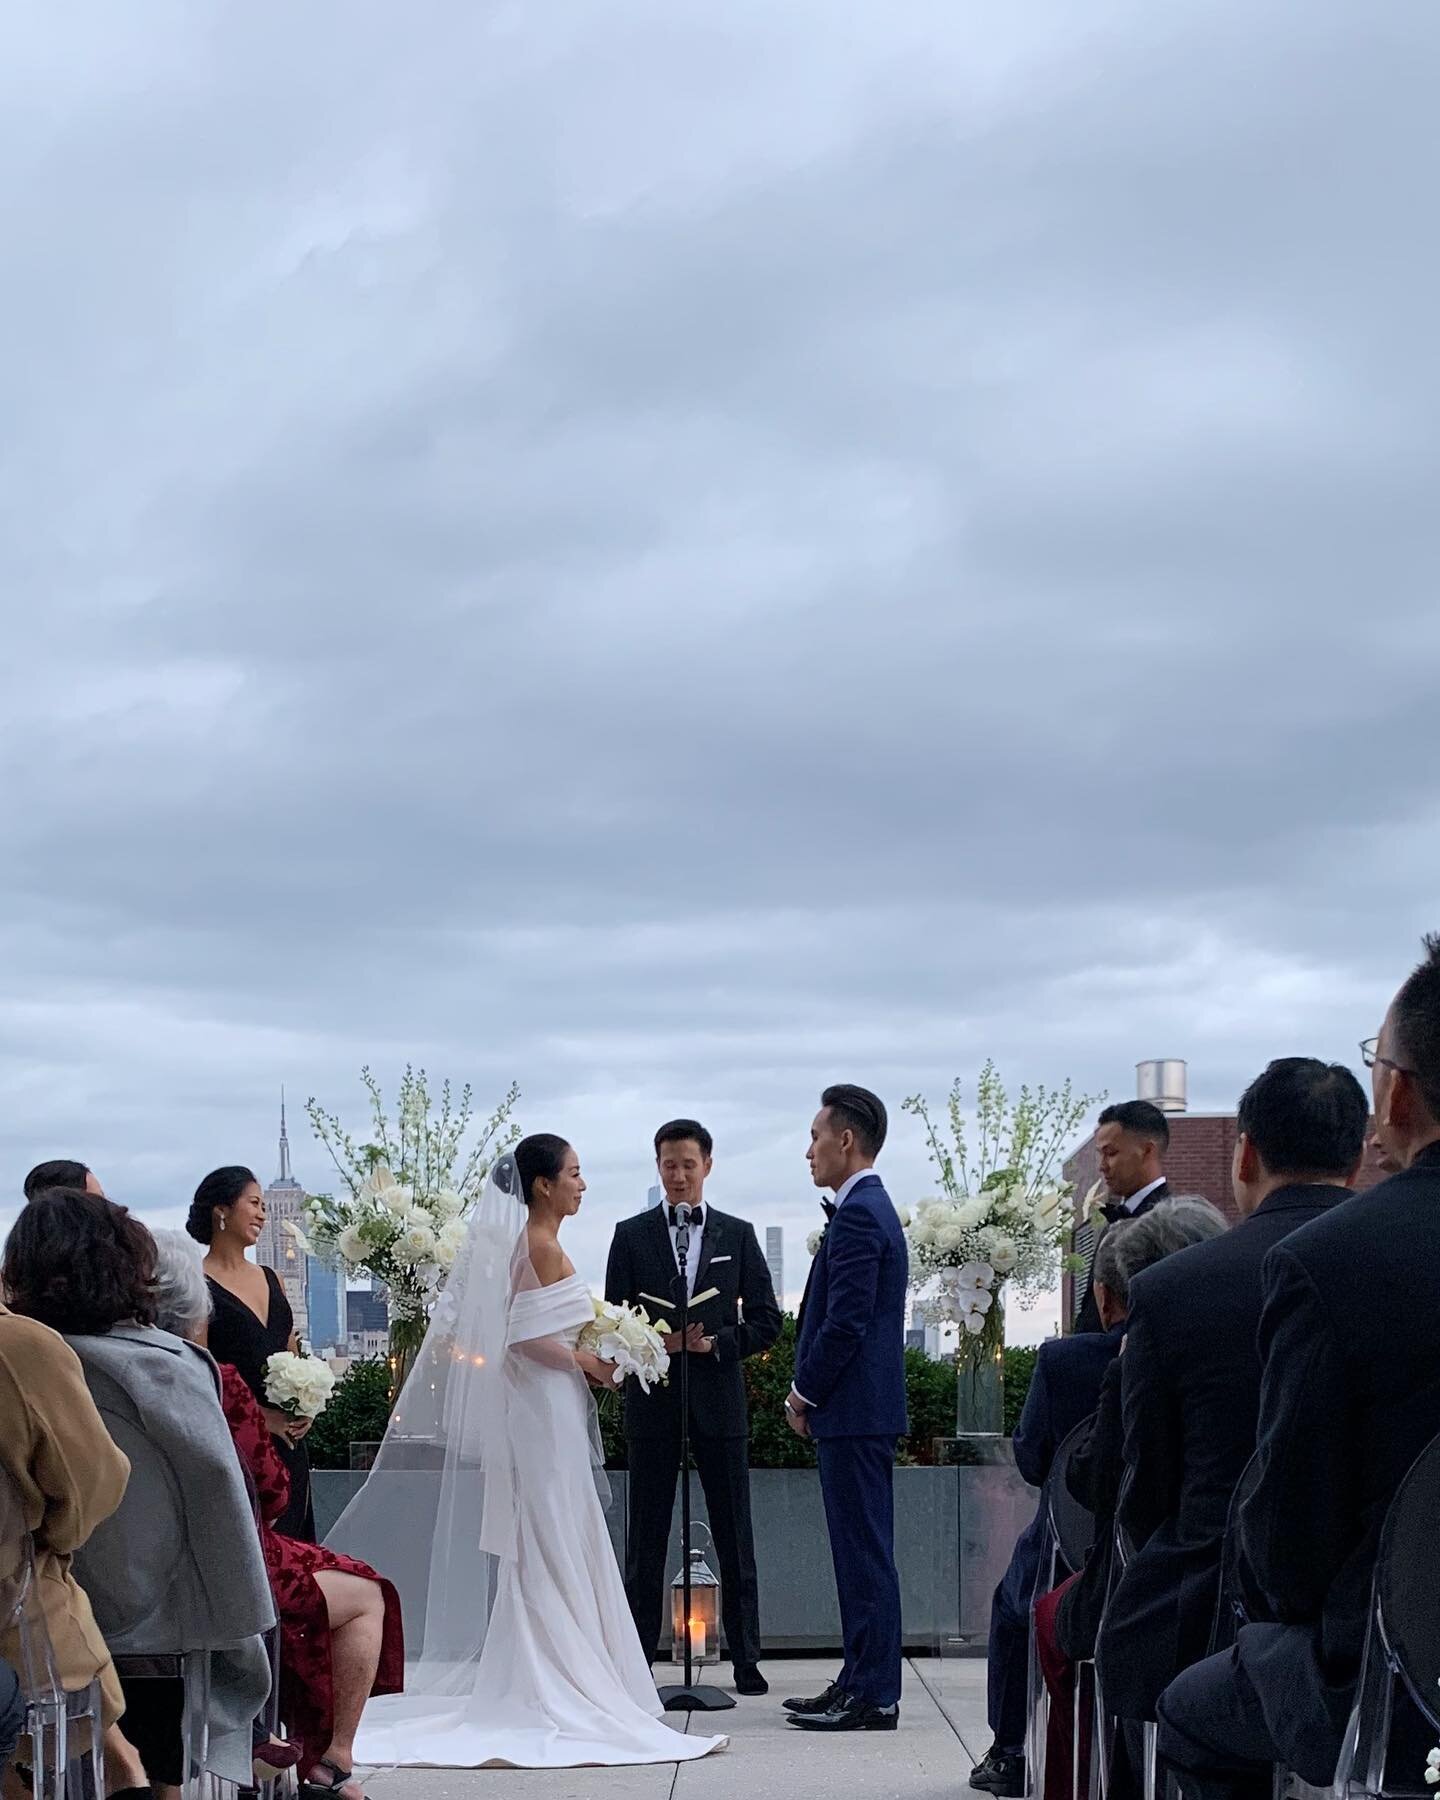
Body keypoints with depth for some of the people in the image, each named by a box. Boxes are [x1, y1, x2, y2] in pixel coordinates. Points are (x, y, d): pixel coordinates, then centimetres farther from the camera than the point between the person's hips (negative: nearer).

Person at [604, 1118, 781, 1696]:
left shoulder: (737, 1235, 8)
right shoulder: (632, 1234, 6)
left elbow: (765, 1321, 6)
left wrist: (714, 1342, -10)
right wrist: (655, 1343, -15)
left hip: (718, 1401, 1)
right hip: (653, 1402, 0)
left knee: (735, 1539, 3)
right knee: (646, 1540, 3)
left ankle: (746, 1662, 8)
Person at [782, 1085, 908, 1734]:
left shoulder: (858, 1214, -15)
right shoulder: (872, 1207, 17)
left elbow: (845, 1323, -20)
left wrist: (804, 1393, -9)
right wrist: (813, 1393, 15)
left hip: (854, 1412, -10)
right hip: (861, 1411, 10)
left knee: (864, 1553, -7)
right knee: (861, 1552, 13)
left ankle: (873, 1698, -4)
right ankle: (861, 1682, 18)